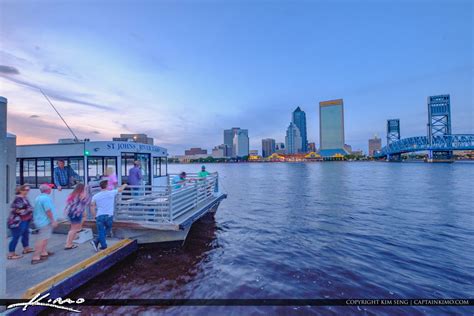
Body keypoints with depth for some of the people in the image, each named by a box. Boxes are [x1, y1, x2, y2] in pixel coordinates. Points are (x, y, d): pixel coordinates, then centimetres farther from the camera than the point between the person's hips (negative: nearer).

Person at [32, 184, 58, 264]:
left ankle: (44, 253, 31)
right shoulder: (46, 198, -21)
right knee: (42, 239, -5)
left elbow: (40, 210, 20)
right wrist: (53, 221, -17)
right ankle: (35, 258, -2)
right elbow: (48, 211, -24)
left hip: (40, 221, 11)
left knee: (44, 238, 21)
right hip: (45, 222, -11)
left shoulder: (38, 197, 11)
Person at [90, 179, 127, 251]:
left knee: (101, 232, 7)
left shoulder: (95, 196, 4)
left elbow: (92, 207, -1)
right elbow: (120, 189, 15)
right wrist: (124, 185, 35)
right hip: (109, 216, -1)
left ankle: (104, 246, 4)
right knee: (107, 230, 17)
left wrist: (94, 216, 9)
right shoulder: (111, 193, -2)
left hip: (99, 216, 2)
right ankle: (96, 241, 6)